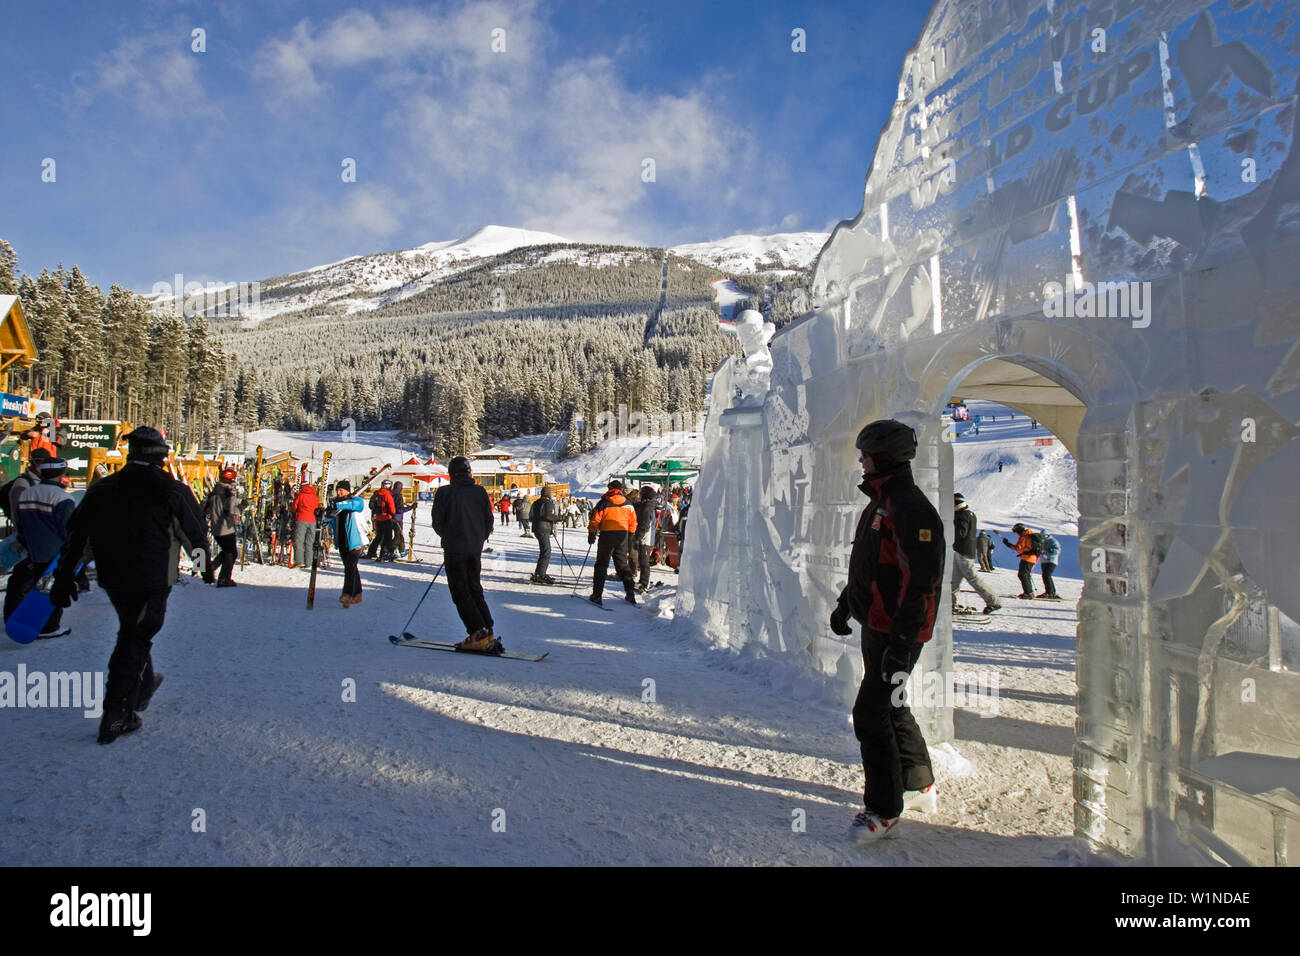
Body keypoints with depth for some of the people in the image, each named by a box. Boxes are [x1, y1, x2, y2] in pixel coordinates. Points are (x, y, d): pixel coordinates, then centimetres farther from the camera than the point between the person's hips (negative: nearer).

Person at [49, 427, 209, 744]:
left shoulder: (101, 489, 2)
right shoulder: (173, 491, -10)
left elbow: (75, 536, 4)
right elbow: (197, 534, -2)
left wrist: (64, 579, 12)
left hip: (113, 578, 5)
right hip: (152, 581, -5)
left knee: (133, 631, 25)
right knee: (135, 640, 1)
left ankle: (143, 685, 42)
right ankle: (116, 717, -1)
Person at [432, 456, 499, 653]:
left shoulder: (444, 492, -7)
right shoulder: (480, 491, 4)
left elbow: (437, 522, -3)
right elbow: (489, 520, 6)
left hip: (454, 550, -4)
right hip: (475, 550, 5)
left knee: (461, 592, 1)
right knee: (475, 590, 15)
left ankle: (478, 634, -9)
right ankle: (488, 634, 8)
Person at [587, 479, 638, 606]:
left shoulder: (603, 503, -5)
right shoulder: (627, 504, 6)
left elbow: (595, 520, -6)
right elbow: (633, 523, 9)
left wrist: (591, 534, 6)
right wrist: (630, 537, 20)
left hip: (606, 535, -3)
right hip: (622, 536, 3)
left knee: (601, 565, 5)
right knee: (622, 565, 14)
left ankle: (597, 595, 2)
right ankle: (630, 593, 9)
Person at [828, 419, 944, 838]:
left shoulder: (911, 508, -19)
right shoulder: (880, 503, 13)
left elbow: (921, 583, -25)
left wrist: (901, 644, -27)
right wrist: (845, 604, 28)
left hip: (897, 633, -10)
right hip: (875, 626, 10)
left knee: (871, 714, -6)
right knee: (890, 705, 21)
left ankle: (884, 808, 9)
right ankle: (920, 784, 39)